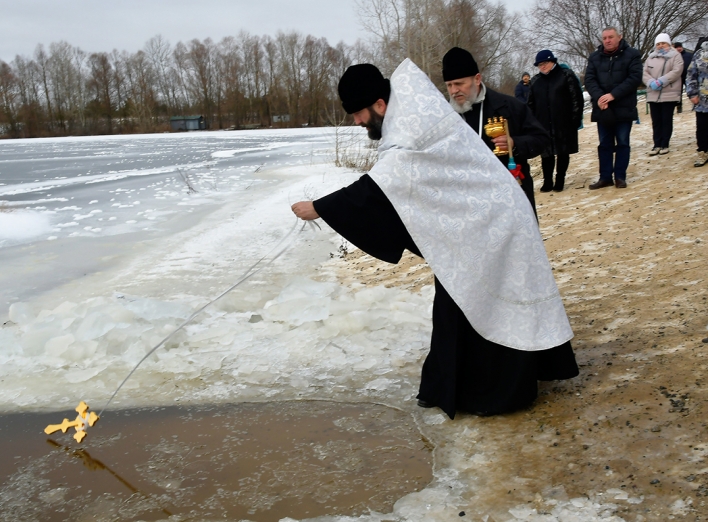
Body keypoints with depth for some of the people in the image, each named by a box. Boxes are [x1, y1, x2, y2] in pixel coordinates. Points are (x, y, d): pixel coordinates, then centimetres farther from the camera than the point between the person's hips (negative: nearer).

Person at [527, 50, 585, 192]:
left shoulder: (566, 75, -1)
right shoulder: (535, 80, 11)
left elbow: (577, 99, -4)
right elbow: (531, 104, 14)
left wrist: (576, 119, -10)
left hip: (563, 123, -3)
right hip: (543, 125, 3)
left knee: (563, 152, 4)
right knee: (546, 154, 3)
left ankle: (560, 180, 14)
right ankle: (547, 182, 11)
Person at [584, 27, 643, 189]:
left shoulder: (632, 54, -2)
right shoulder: (594, 57, 8)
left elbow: (635, 78, -12)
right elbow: (589, 79, -1)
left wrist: (613, 95, -20)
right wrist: (599, 96, -19)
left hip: (624, 109, -3)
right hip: (602, 108, 3)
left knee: (622, 143, 4)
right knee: (605, 144, 8)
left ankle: (620, 176, 12)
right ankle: (605, 177, 14)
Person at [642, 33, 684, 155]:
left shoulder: (675, 56, 2)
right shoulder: (651, 57, 14)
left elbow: (676, 72, -12)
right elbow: (645, 73, 4)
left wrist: (661, 81, -20)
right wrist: (652, 82, -15)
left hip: (669, 94, -4)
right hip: (653, 95, 4)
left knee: (667, 120, 2)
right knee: (656, 121, 6)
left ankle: (665, 145, 8)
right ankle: (657, 145, 11)